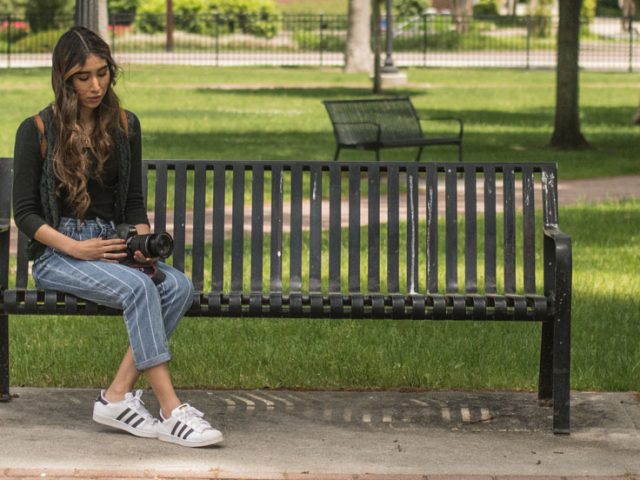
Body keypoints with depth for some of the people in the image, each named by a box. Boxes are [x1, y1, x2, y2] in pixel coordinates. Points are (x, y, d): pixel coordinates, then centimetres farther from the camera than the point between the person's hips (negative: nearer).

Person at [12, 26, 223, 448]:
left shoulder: (125, 126, 11)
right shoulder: (37, 131, -2)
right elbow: (25, 212, -2)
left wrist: (143, 244, -6)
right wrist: (76, 248, -18)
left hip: (112, 247, 5)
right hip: (57, 253, -5)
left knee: (179, 285, -26)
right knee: (138, 287, -34)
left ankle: (118, 396, -27)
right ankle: (171, 411, -36)